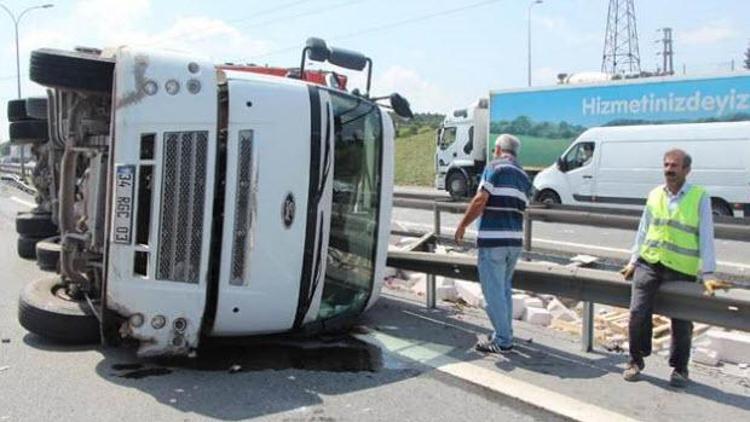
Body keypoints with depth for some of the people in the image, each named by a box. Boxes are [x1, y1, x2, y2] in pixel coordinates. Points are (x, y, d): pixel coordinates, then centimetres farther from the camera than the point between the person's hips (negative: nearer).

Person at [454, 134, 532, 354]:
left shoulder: (495, 167, -7)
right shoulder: (524, 176, 16)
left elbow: (480, 200, -14)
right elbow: (521, 208, 15)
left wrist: (462, 225, -6)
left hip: (492, 240, -8)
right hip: (514, 239, 8)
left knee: (493, 291, 1)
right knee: (504, 288, 19)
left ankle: (501, 341, 6)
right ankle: (505, 335, 28)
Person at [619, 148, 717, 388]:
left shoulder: (700, 197, -1)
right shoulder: (654, 195, 9)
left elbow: (706, 237, -3)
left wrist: (707, 273, -7)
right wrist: (633, 261, 11)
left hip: (682, 269, -2)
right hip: (649, 263, 2)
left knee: (681, 322, 5)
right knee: (638, 313, -5)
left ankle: (679, 368, 25)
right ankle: (636, 360, 14)